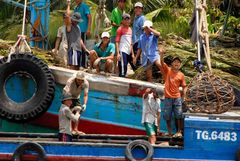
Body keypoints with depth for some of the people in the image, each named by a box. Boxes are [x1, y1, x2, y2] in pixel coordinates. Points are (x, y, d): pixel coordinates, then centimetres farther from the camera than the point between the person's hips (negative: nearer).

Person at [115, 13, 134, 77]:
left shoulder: (130, 29, 16)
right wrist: (118, 53, -17)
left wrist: (132, 53, 18)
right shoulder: (120, 29, -5)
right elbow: (117, 42, -9)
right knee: (123, 67, -13)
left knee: (125, 67, 7)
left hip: (128, 52, 7)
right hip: (122, 51, -7)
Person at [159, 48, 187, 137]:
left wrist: (183, 96, -2)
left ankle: (179, 132, 5)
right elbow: (162, 63, -15)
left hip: (177, 98, 0)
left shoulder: (181, 75, 4)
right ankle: (169, 132, 16)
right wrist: (161, 54, -34)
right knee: (167, 116, 5)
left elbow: (184, 86, 10)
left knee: (179, 115, -3)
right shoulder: (167, 70, 2)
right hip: (168, 97, 0)